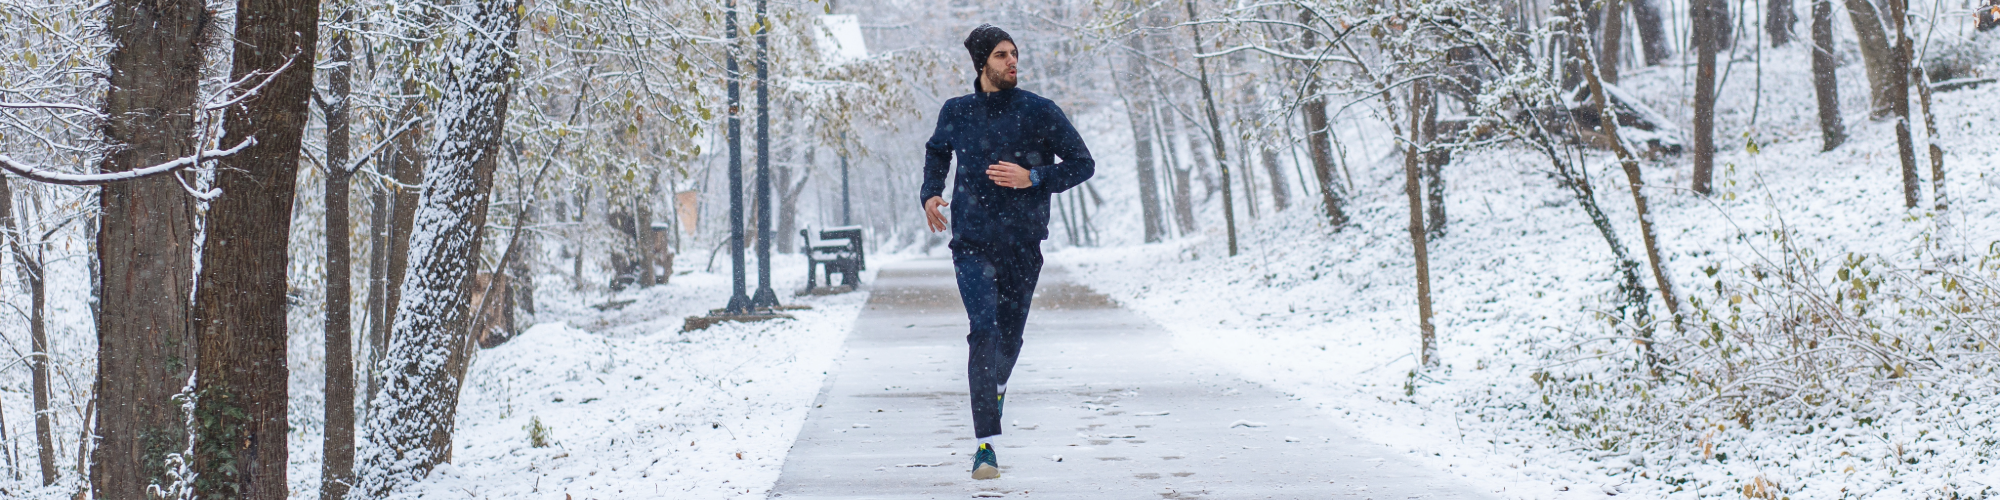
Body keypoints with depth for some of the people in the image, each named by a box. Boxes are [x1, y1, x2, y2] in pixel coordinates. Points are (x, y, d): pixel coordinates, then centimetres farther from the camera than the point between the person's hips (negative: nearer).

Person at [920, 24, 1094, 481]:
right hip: (973, 242, -1)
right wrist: (931, 193, 5)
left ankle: (998, 387, 51)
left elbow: (1082, 164, -1)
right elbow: (937, 151, 23)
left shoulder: (1040, 112, -5)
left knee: (1010, 334, 14)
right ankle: (985, 444, -19)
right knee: (984, 331, -17)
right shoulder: (956, 113, 2)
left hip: (1023, 243, 1)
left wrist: (1032, 177, -15)